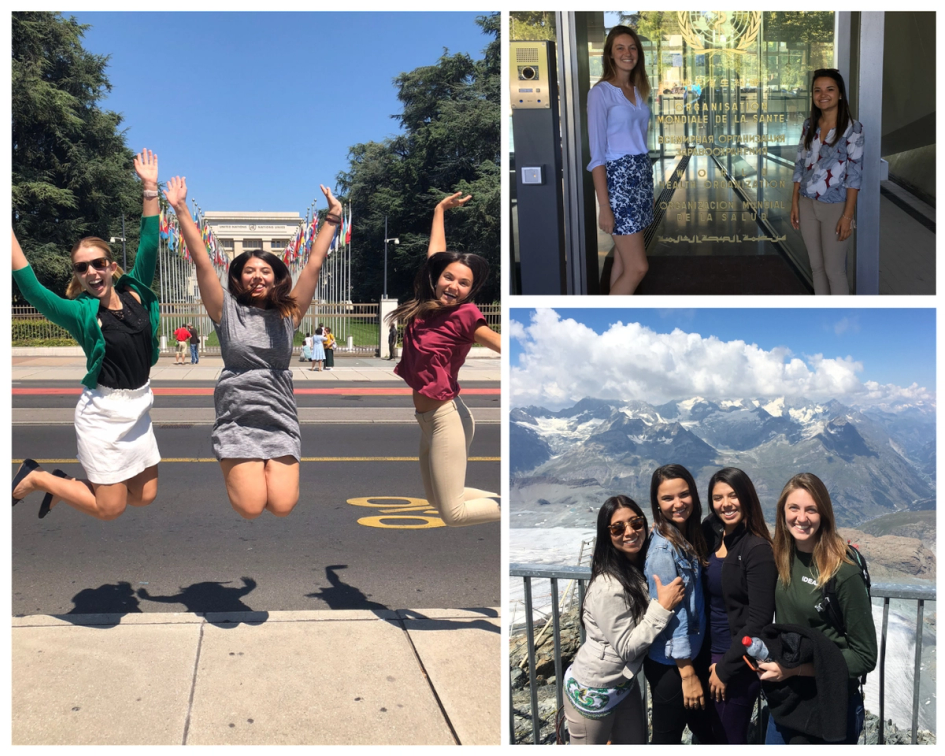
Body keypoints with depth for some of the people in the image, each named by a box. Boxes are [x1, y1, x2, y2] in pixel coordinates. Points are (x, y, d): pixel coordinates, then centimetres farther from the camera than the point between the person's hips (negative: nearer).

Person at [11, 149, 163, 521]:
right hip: (103, 412, -6)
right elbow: (32, 289, -23)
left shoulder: (135, 293, 0)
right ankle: (34, 477, 20)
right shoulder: (81, 313, -12)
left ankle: (63, 482, 30)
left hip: (138, 407, 6)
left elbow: (148, 247, -1)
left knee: (144, 496, 11)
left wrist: (150, 189, -7)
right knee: (109, 508, 0)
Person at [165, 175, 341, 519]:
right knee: (250, 508, -13)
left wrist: (332, 218, 2)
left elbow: (314, 264, 5)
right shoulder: (227, 311, 4)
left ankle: (275, 471, 19)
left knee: (282, 506, -15)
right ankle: (236, 472, 20)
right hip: (237, 419, -1)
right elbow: (201, 259, -1)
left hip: (280, 419, 1)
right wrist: (181, 211, -6)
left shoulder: (288, 314, 7)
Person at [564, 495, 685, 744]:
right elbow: (626, 648, -24)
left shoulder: (641, 567, -1)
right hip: (593, 690, -8)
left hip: (625, 682, 8)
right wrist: (662, 607, -27)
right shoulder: (609, 586, -28)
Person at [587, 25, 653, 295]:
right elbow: (597, 153, -15)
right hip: (618, 176, -7)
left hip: (642, 174, 7)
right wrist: (604, 206, -19)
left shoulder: (638, 90, 13)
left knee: (623, 261, 11)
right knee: (637, 267, -10)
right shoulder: (601, 92, -10)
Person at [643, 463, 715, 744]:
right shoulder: (663, 549, -21)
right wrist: (687, 674, -19)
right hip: (671, 664, -8)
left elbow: (692, 603, 9)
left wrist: (693, 665, 6)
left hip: (691, 654, 8)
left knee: (709, 733, 19)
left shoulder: (689, 537, 5)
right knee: (667, 739, 7)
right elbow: (671, 616, -21)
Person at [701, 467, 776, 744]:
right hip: (709, 653, 6)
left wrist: (725, 668, -13)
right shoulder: (711, 535, 2)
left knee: (729, 738, 6)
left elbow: (758, 620, -17)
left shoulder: (758, 549, -16)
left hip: (739, 661, -6)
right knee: (714, 734, 16)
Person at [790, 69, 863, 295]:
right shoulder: (809, 125, 5)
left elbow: (854, 173, -13)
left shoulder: (852, 127, -11)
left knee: (834, 270, 2)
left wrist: (848, 215, -16)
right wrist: (794, 203, 4)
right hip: (807, 204, 5)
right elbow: (800, 165, 9)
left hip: (835, 207, -5)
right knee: (816, 266, 14)